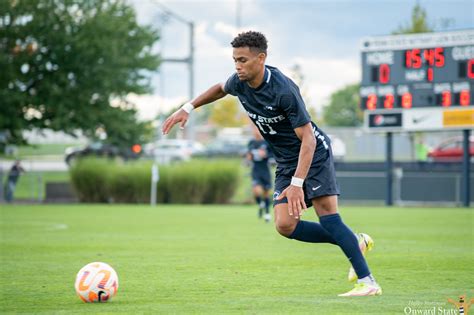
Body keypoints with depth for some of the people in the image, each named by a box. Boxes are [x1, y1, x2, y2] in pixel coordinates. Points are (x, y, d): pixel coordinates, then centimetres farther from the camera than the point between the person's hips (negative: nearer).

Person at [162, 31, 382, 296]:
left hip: (314, 154, -7)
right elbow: (220, 89, 21)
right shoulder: (240, 82, -7)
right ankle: (355, 243, 5)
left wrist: (296, 184, -35)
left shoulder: (283, 89, -28)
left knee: (327, 216, -20)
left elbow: (308, 139, -28)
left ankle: (368, 282, -17)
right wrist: (187, 109, 14)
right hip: (286, 162, 7)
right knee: (285, 225, -9)